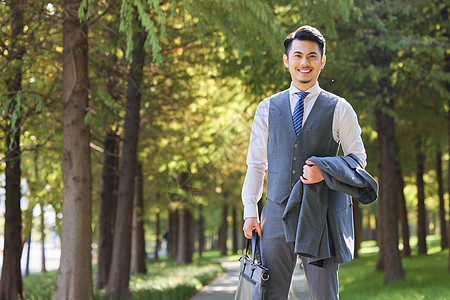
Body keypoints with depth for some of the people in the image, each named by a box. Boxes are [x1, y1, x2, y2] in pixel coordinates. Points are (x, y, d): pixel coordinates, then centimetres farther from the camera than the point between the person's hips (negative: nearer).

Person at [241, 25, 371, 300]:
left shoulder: (339, 109, 5)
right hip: (277, 212, 2)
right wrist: (250, 211, 5)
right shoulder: (268, 108, 12)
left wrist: (326, 171, -13)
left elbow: (358, 157, 7)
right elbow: (256, 163, 13)